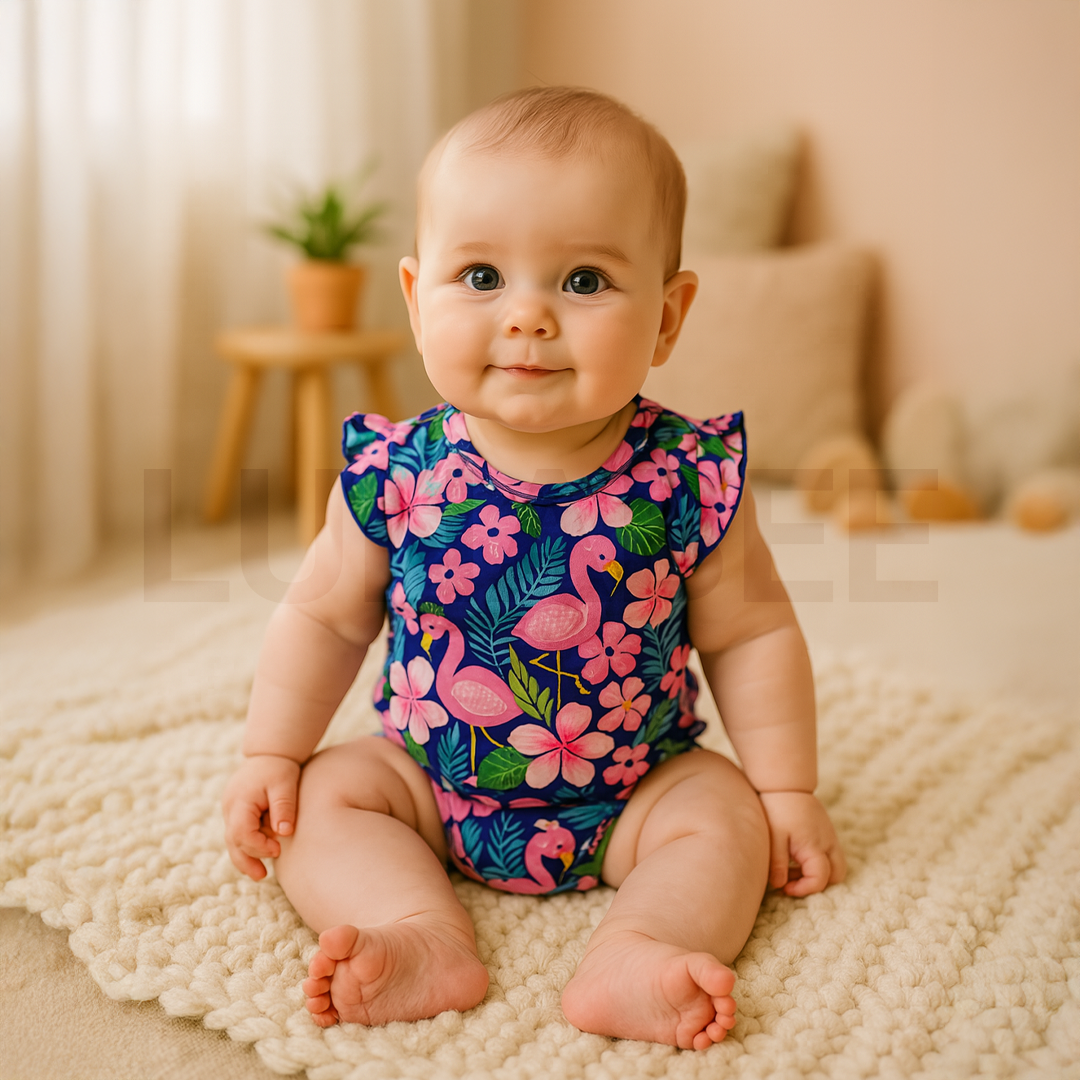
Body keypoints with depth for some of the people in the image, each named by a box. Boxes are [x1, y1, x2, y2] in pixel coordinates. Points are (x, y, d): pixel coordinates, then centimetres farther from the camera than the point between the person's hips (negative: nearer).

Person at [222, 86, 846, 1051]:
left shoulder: (691, 482, -19)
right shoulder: (395, 474, -16)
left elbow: (751, 635, -6)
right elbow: (325, 616, -1)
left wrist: (787, 791, -6)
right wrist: (271, 755, -2)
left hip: (634, 791, -1)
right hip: (429, 782, 2)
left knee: (724, 817, -20)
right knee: (324, 794, -13)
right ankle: (427, 938, -24)